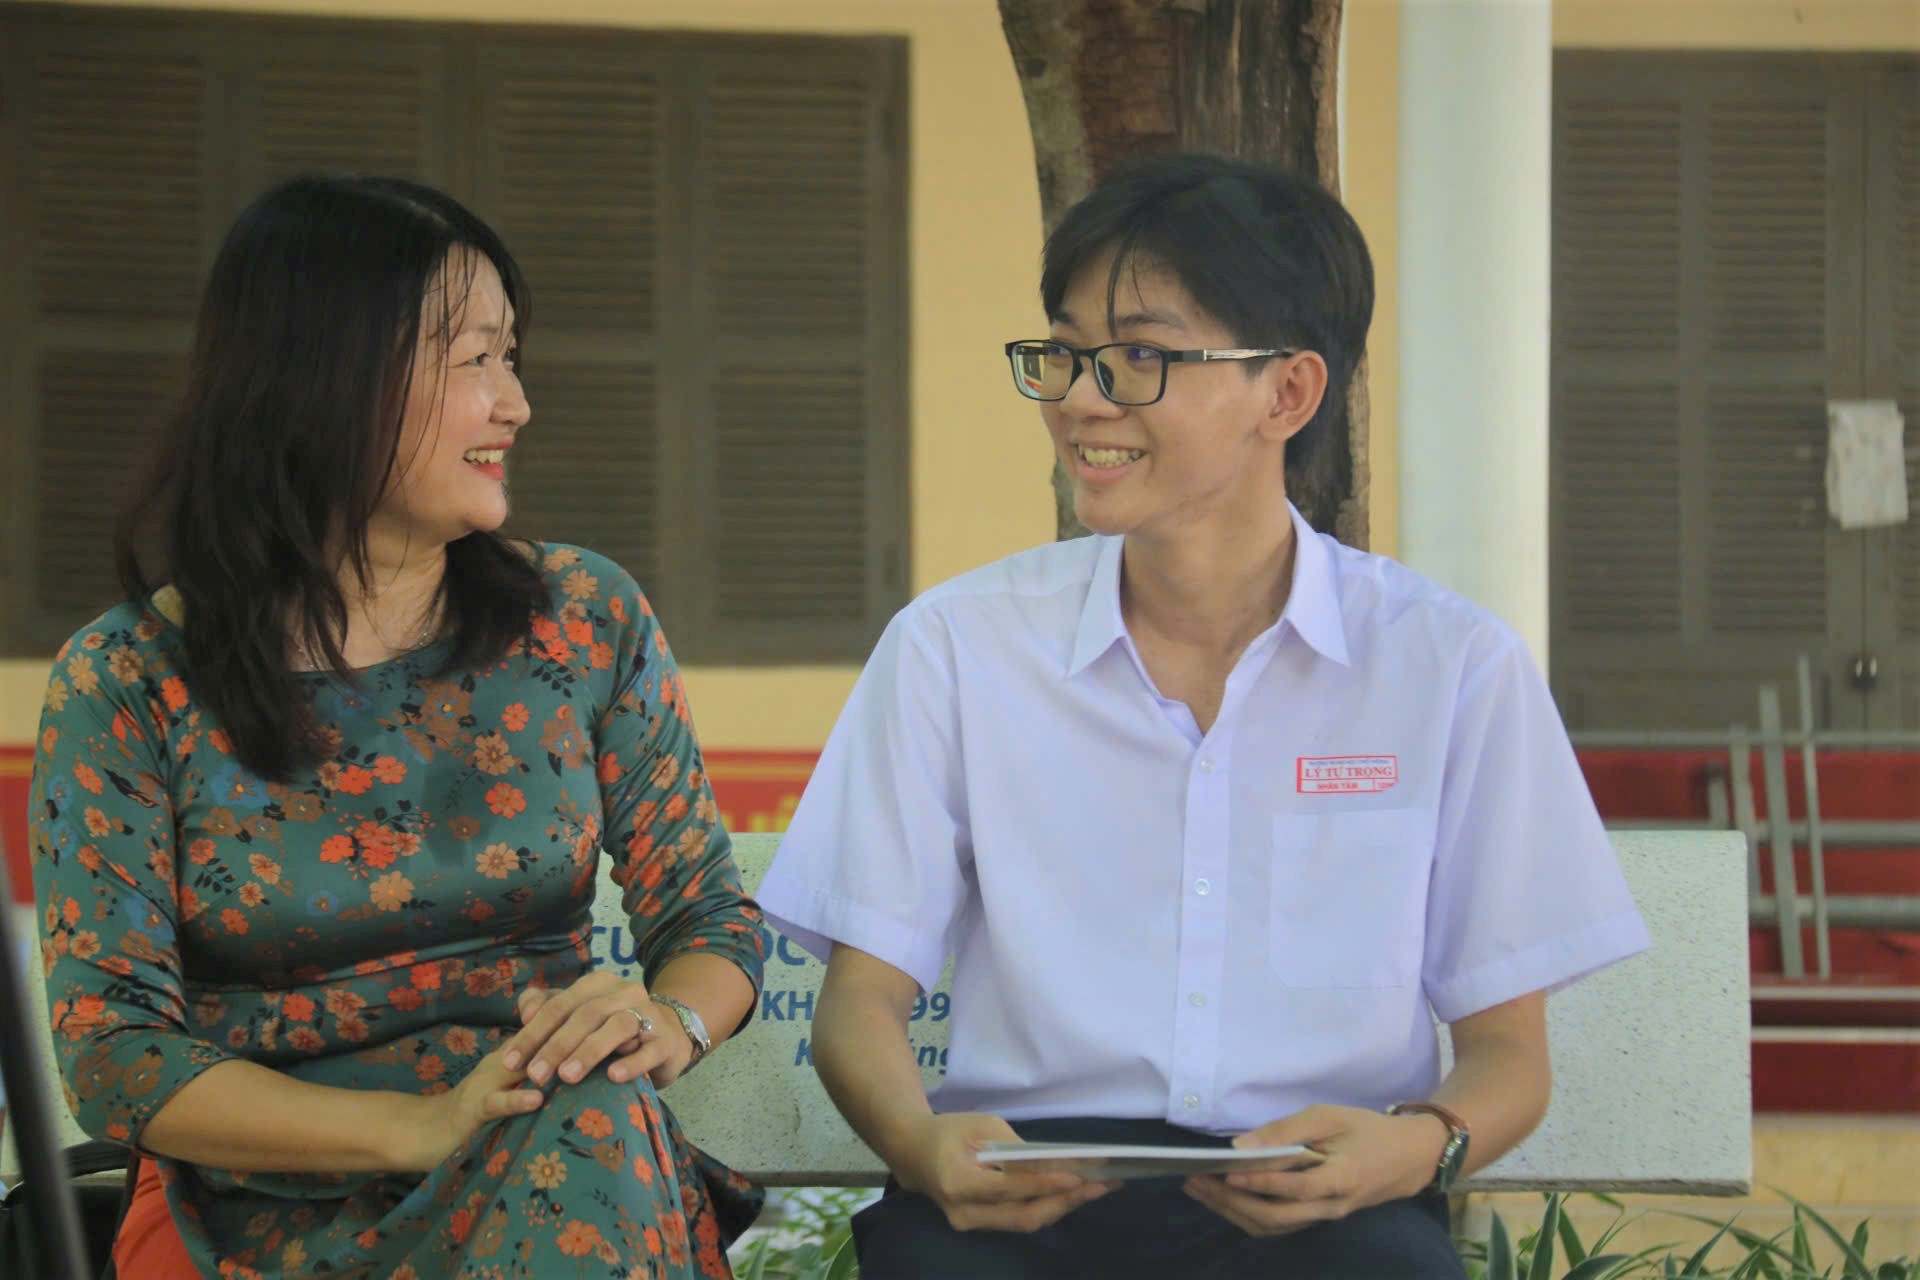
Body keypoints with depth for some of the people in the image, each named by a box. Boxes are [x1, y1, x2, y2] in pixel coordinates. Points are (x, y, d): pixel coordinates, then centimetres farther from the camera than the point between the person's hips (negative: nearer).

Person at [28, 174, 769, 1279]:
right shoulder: (126, 683, -1)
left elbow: (714, 919, 11)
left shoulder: (587, 618, 9)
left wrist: (667, 1024, -15)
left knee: (591, 1119, -34)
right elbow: (112, 1055, -7)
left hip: (569, 1179, 3)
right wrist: (424, 1127, -21)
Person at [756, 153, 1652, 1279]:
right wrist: (922, 1145, -16)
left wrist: (1423, 1144, -16)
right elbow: (864, 997, 8)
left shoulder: (1454, 668, 6)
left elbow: (1507, 1048, 8)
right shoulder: (952, 648, 9)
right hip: (1025, 1184, 0)